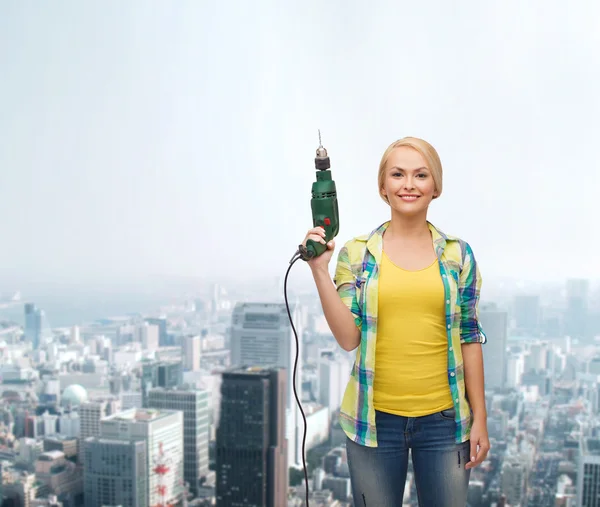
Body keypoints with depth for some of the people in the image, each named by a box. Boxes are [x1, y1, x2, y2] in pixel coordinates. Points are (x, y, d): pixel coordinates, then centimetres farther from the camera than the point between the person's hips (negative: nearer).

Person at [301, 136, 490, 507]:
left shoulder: (458, 254, 2)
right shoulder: (356, 253, -1)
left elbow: (470, 338, 4)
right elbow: (348, 338, -8)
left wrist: (480, 418, 3)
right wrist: (320, 270, -15)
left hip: (444, 418, 1)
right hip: (375, 417, -1)